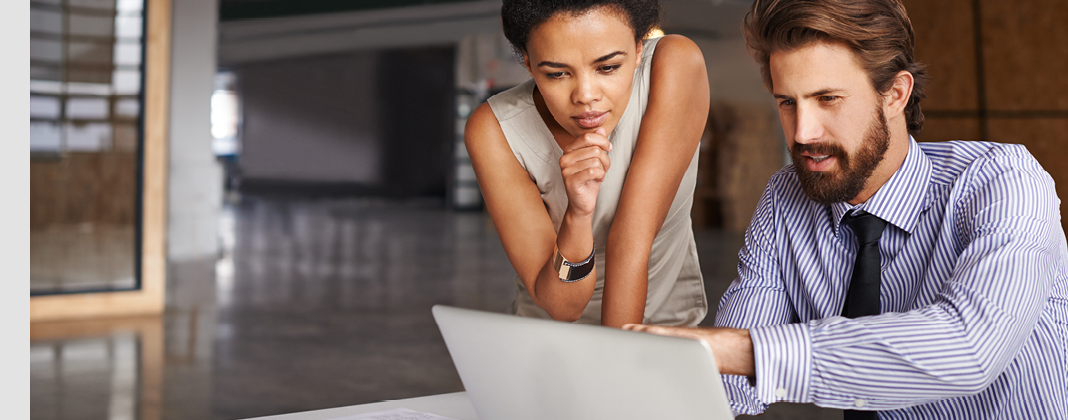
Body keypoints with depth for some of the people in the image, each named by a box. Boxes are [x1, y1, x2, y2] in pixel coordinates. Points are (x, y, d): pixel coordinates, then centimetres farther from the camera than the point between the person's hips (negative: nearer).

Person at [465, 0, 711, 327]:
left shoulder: (676, 66, -20)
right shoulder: (495, 131, -19)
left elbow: (633, 239, -22)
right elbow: (560, 306, -20)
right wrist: (577, 216, -37)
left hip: (669, 325, 0)